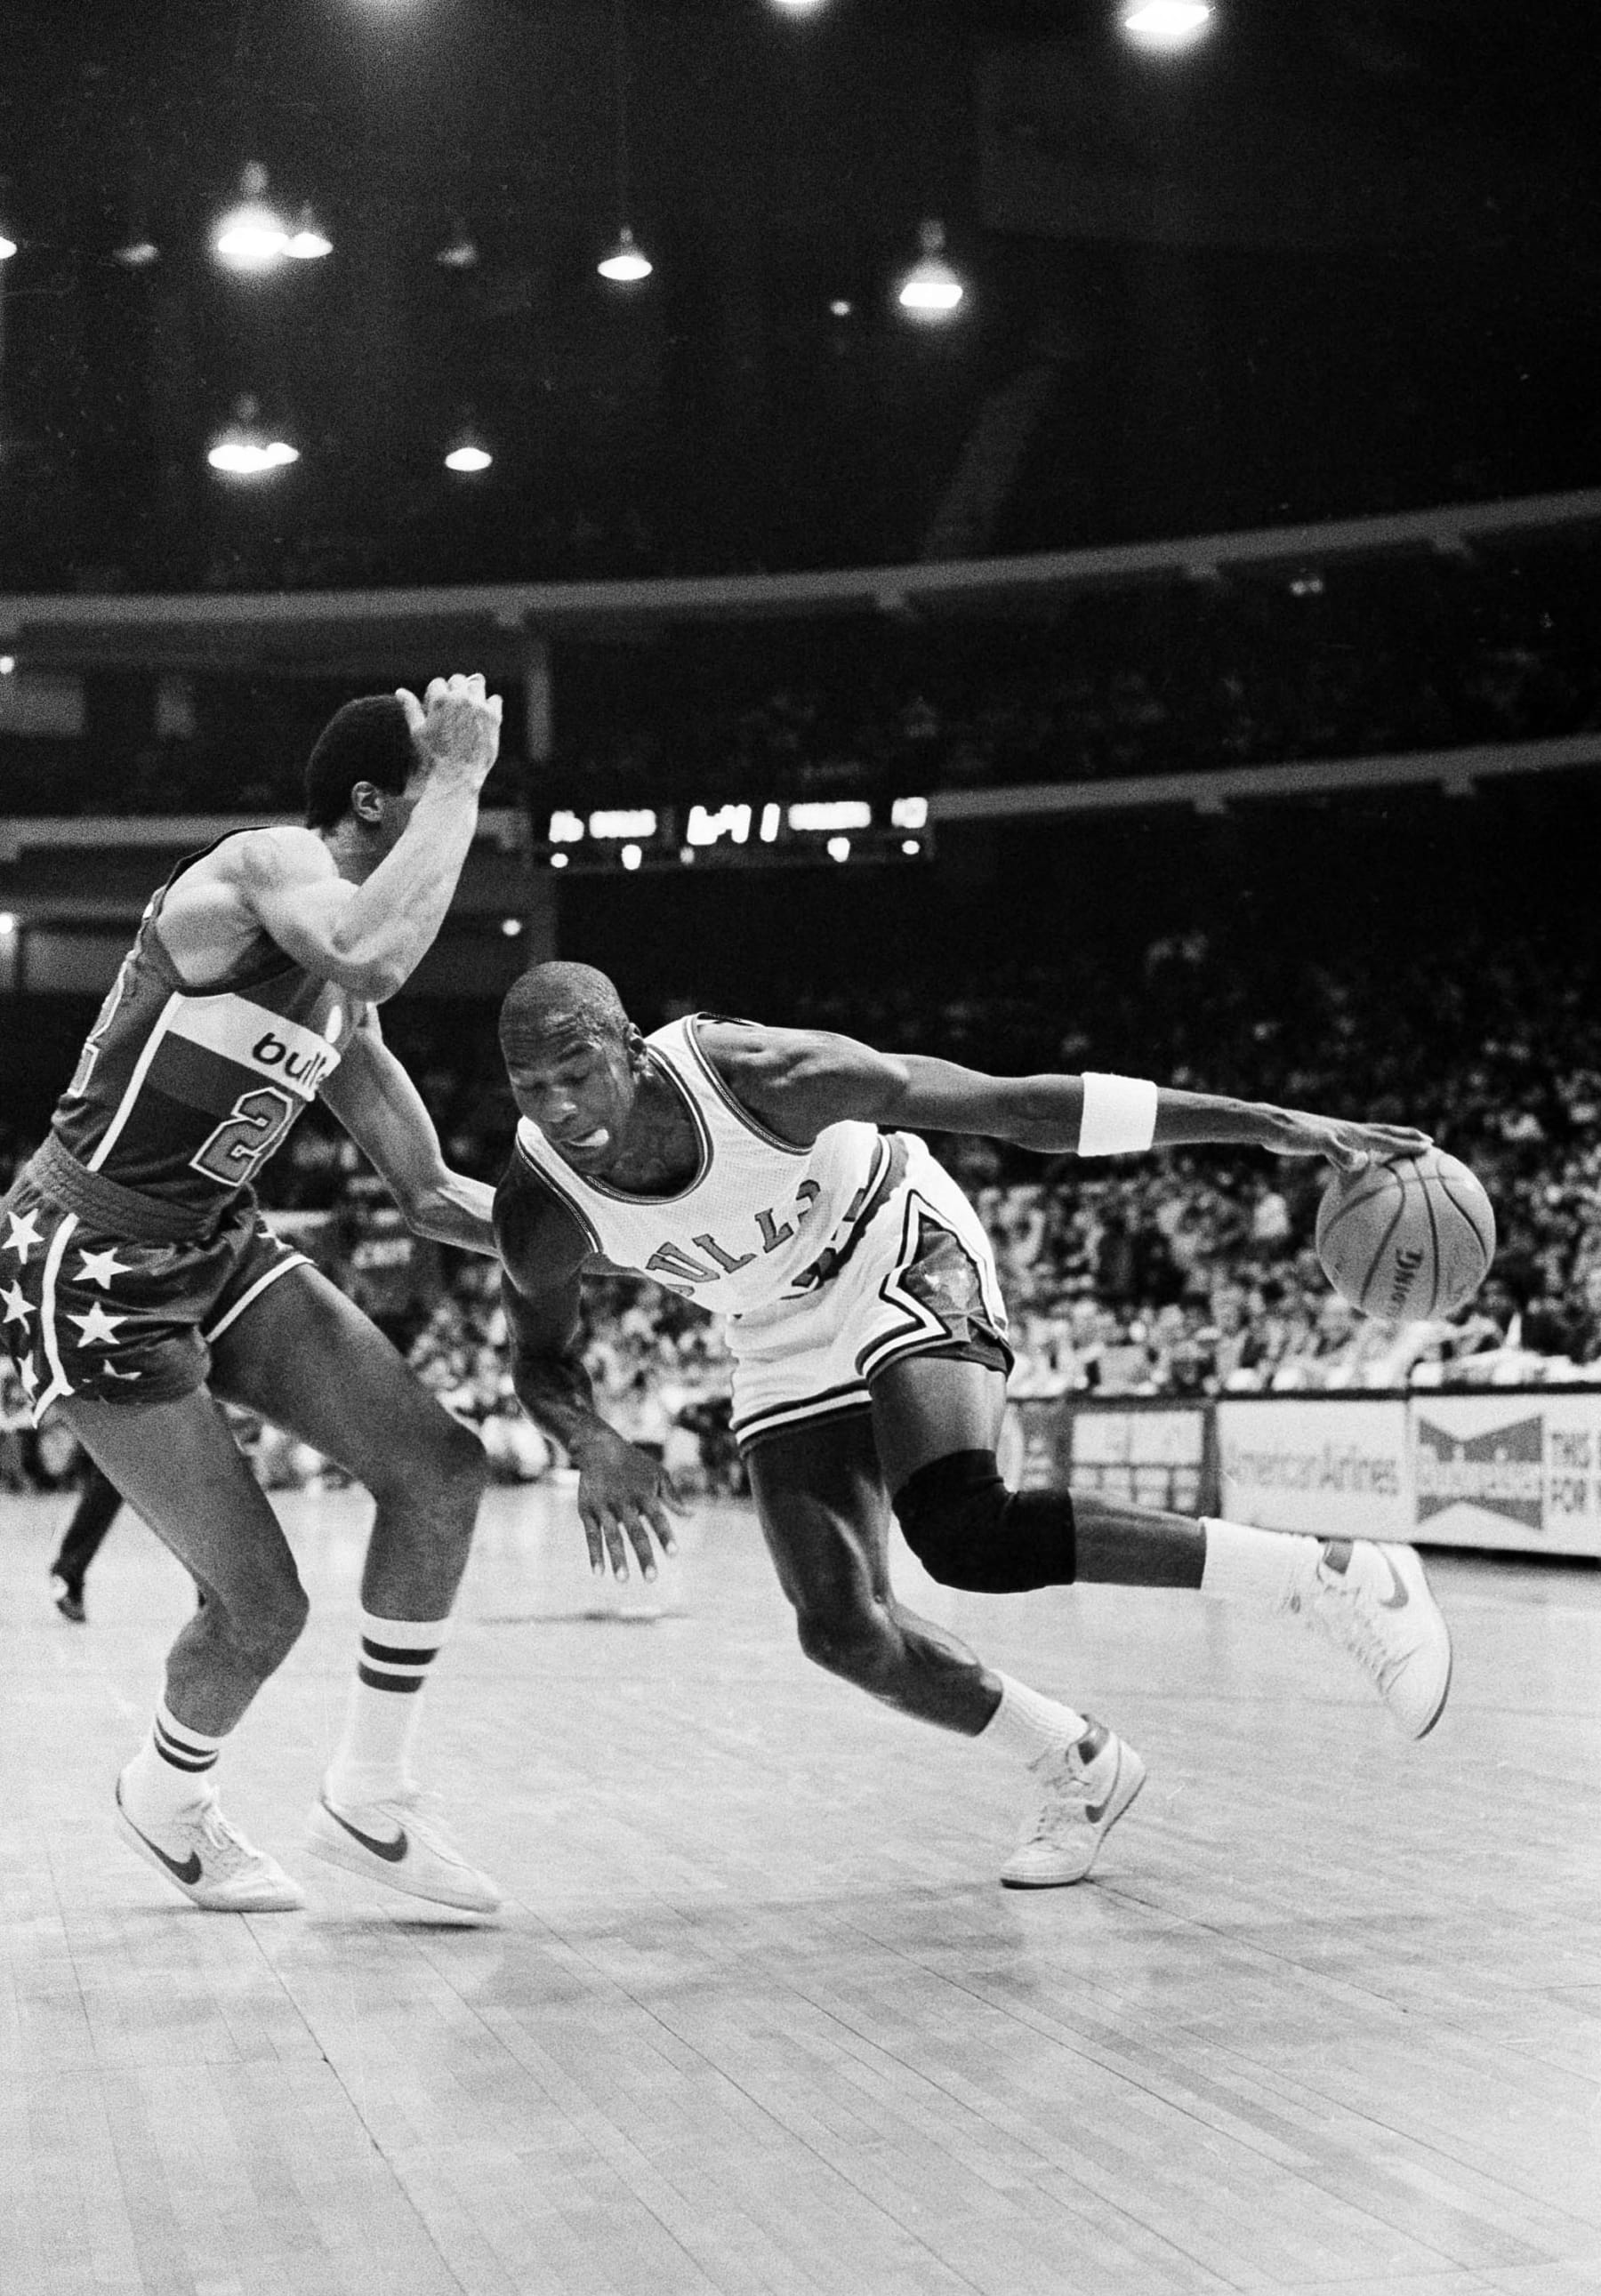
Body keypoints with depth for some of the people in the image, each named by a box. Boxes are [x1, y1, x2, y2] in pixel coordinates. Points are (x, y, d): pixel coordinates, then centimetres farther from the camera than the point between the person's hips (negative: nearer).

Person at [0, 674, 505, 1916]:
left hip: (215, 1244, 8)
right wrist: (458, 776, -30)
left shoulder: (342, 988, 9)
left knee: (440, 1467, -5)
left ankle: (369, 1800, 10)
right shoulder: (265, 863, -18)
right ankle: (168, 1801, 27)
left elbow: (429, 1191, 16)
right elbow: (373, 956, -43)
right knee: (261, 1605, -6)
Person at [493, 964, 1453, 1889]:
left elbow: (1014, 1105, -29)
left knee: (965, 1531, -29)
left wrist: (1270, 1125, -27)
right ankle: (1077, 1765, 21)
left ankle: (1333, 1578, -21)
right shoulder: (540, 1218, -22)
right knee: (842, 1630, -4)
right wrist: (593, 1444, -26)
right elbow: (542, 1358, 0)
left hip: (901, 1254, -5)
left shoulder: (766, 1075, -34)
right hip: (787, 1342, 5)